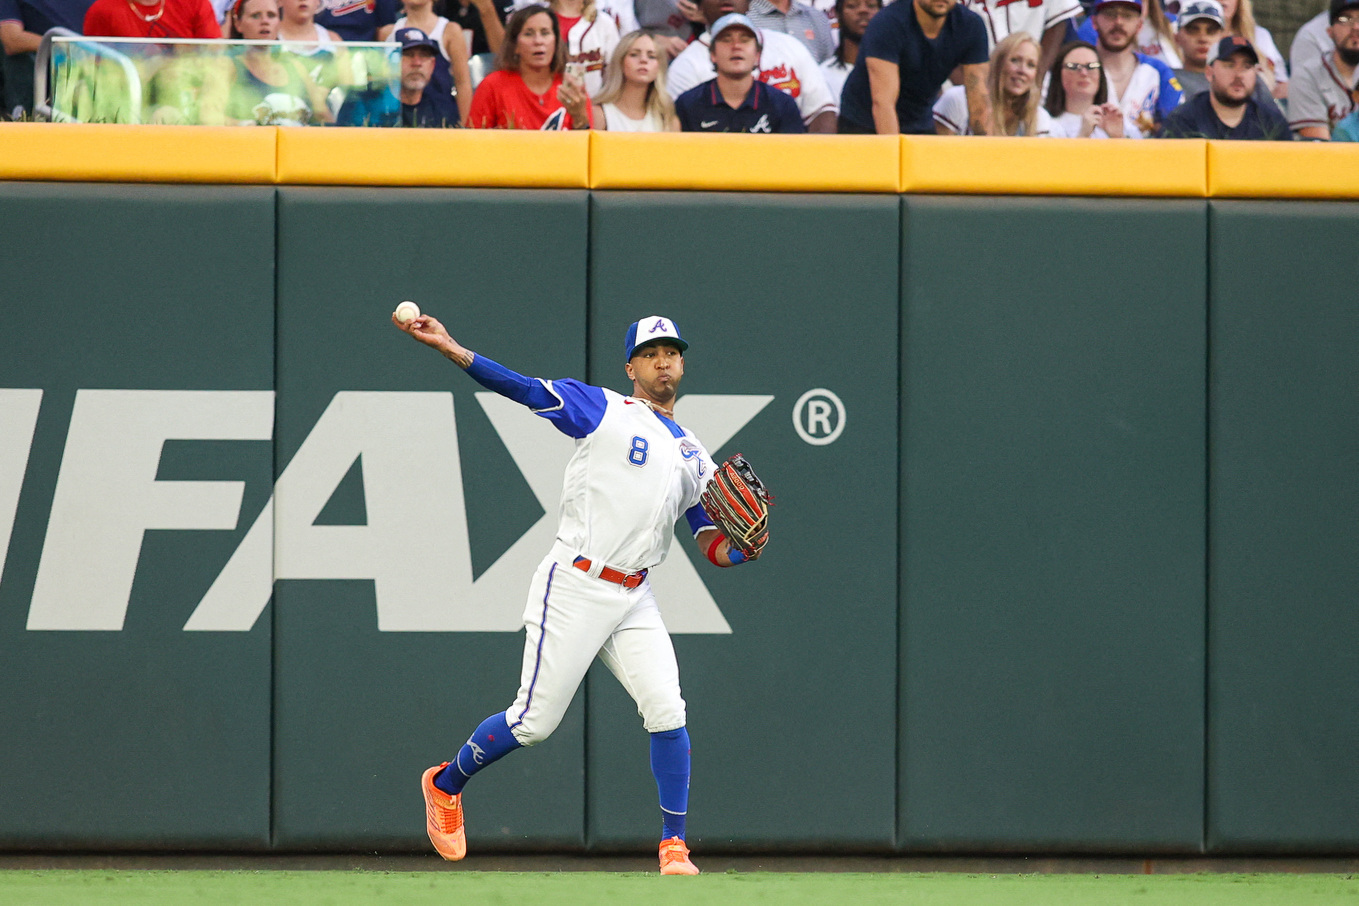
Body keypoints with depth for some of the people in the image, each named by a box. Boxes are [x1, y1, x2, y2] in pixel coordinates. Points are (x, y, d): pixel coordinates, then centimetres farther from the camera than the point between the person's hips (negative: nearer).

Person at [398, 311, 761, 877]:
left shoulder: (693, 455, 17)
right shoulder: (604, 411, 1)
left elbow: (715, 550, 16)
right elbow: (523, 389, -10)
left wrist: (746, 546, -8)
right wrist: (451, 349, -23)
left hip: (634, 600, 5)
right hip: (575, 589, -5)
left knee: (667, 711, -12)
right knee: (535, 720, -4)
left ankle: (673, 850, -6)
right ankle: (446, 784, 21)